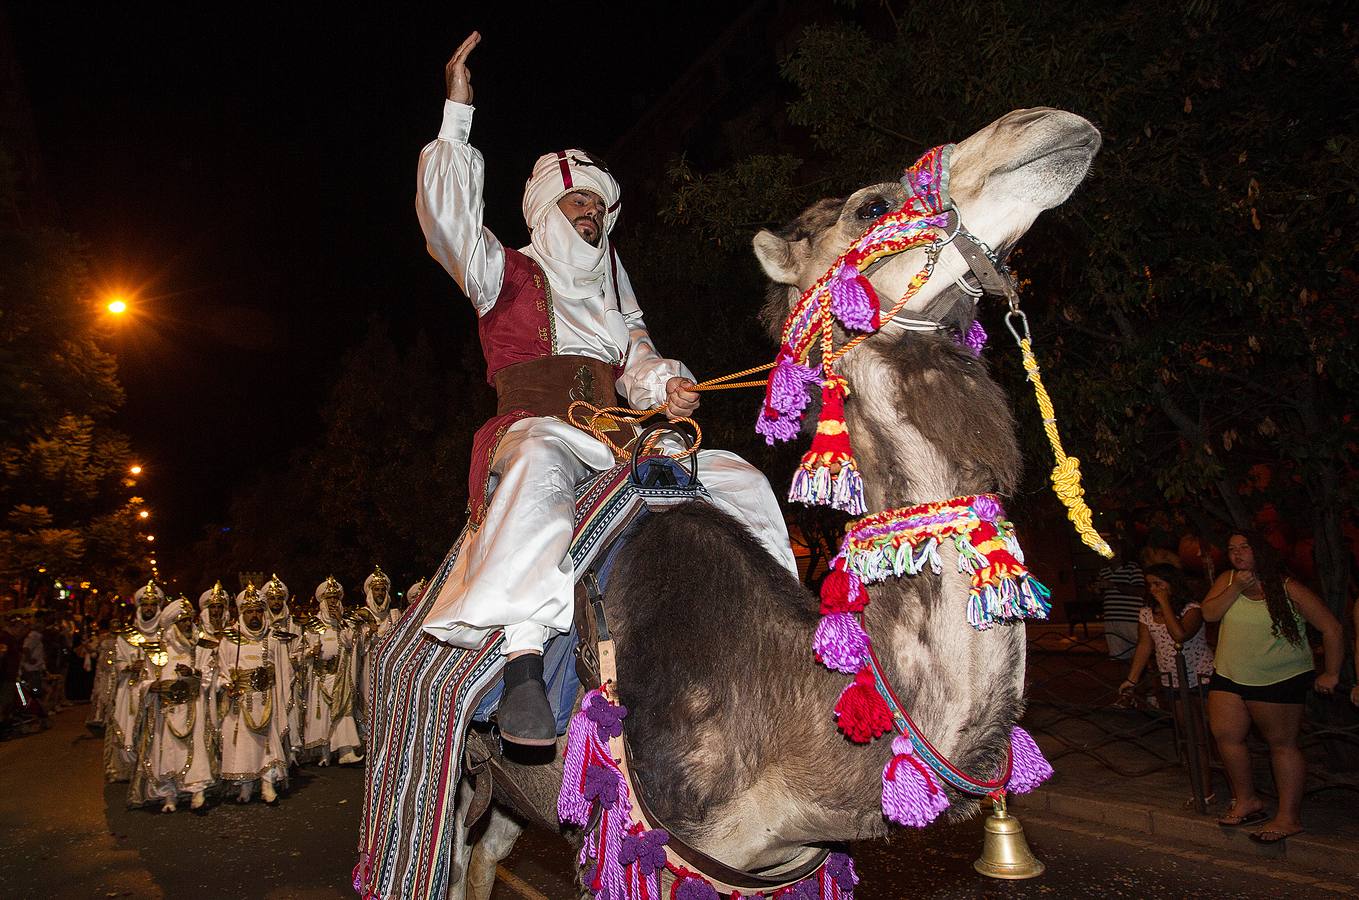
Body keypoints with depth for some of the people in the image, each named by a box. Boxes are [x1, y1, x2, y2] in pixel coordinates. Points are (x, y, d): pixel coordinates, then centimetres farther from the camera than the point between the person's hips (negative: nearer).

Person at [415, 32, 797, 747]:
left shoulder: (614, 294, 27)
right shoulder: (509, 275, 12)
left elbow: (640, 366, 16)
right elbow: (447, 215, -5)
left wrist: (668, 385, -8)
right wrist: (456, 113, -10)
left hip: (617, 445, 5)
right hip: (531, 430, -5)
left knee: (739, 478, -12)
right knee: (542, 463, -42)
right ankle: (523, 658, -47)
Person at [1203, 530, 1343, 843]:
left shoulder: (1288, 588, -9)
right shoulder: (1227, 580, 4)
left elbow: (1331, 629, -6)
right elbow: (1209, 613, -7)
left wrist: (1331, 673, -5)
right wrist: (1237, 588, -15)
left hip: (1279, 680, -5)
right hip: (1229, 676, 5)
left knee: (1282, 743, 2)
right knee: (1224, 735, 1)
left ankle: (1289, 817, 12)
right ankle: (1247, 801, 17)